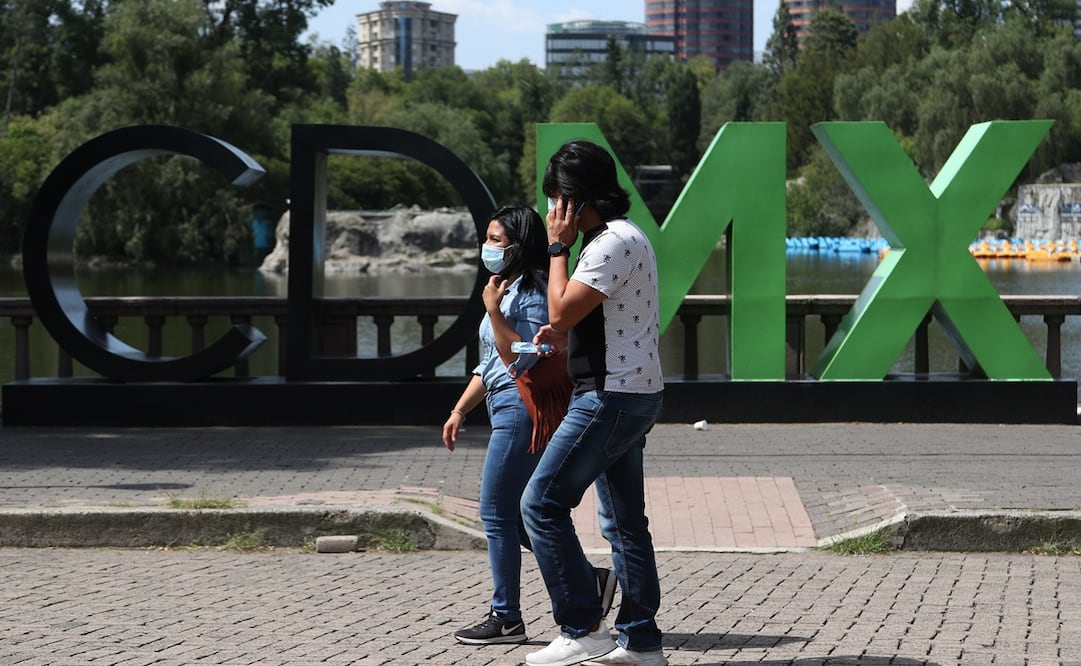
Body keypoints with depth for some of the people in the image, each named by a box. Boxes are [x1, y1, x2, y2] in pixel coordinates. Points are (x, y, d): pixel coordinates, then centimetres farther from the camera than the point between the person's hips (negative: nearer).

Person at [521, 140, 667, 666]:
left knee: (542, 504, -9)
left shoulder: (613, 243, -17)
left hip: (612, 397, -11)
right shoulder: (624, 237, 17)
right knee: (623, 521, 13)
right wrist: (565, 332, 9)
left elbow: (561, 310, -20)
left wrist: (557, 247, -9)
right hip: (630, 395, 11)